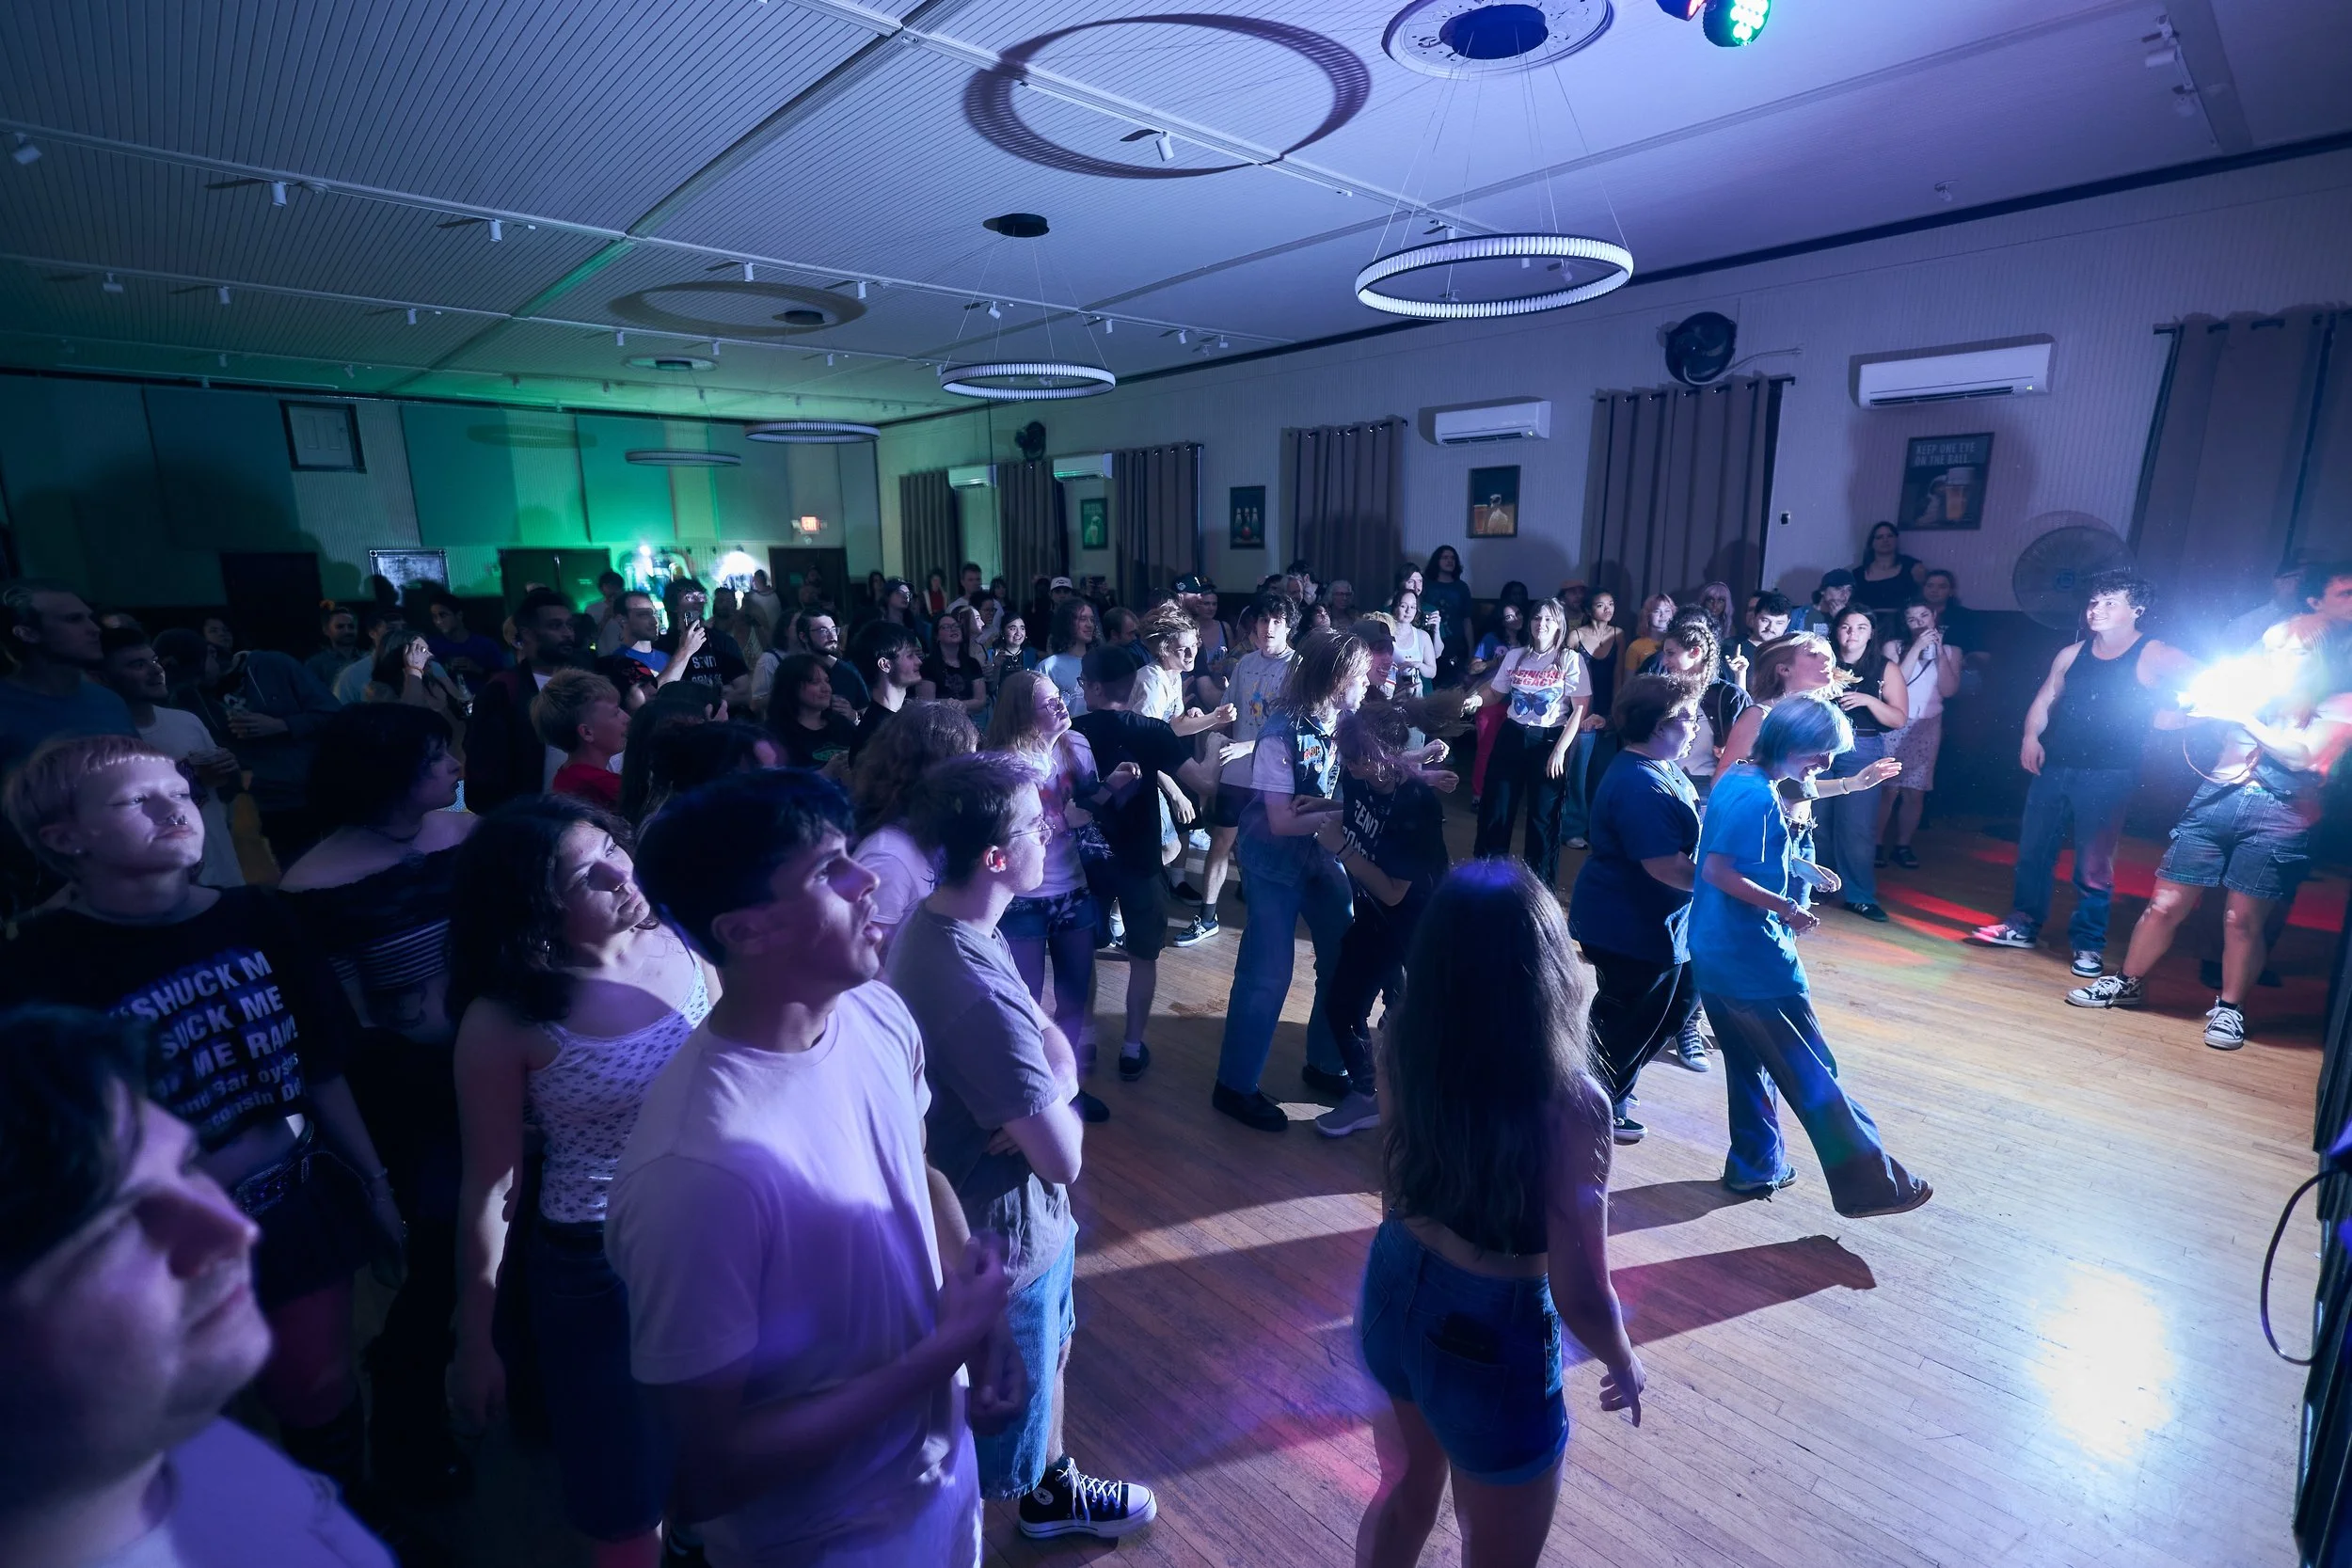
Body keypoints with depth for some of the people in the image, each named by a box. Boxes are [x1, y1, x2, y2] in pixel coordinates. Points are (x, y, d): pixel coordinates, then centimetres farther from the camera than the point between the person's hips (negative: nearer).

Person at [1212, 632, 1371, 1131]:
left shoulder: (1345, 722, -6)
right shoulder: (1283, 735, -23)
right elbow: (1282, 822, -22)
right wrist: (1343, 810, -23)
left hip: (1325, 855, 7)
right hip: (1276, 862, -6)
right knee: (1268, 974, -1)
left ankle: (1327, 1064, 32)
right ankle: (1235, 1086, 16)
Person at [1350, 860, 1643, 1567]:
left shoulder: (1404, 1051, -15)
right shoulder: (1569, 1104, -30)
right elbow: (1580, 1296, -21)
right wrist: (1625, 1362, 0)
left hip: (1393, 1295, 5)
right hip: (1493, 1338, -4)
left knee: (1403, 1494, 33)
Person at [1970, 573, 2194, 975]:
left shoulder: (2153, 656, -4)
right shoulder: (2072, 654, 10)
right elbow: (2044, 700, 14)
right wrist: (2031, 737, -2)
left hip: (2108, 775, -5)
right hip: (2054, 766, 5)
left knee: (2094, 863, 0)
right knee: (2033, 848, 8)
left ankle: (2088, 944, 11)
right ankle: (2023, 924, 20)